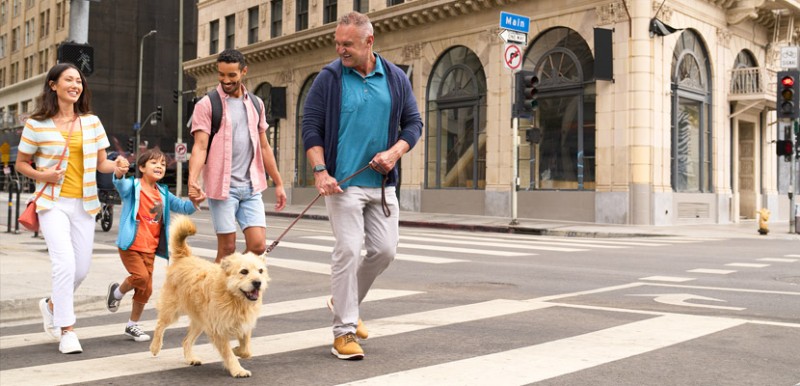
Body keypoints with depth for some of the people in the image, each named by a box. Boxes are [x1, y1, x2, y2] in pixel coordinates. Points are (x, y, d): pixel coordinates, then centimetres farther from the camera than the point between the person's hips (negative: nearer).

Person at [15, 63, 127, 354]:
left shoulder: (92, 122, 6)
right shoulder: (36, 124, -2)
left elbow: (101, 163, 8)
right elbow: (21, 163, 6)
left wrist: (116, 166, -14)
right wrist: (41, 175, -13)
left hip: (84, 204, 4)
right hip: (53, 202, -4)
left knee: (81, 269, 8)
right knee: (65, 264, -18)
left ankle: (52, 305, 37)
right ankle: (66, 330, -6)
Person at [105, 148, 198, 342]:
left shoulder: (163, 194, 9)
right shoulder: (133, 186, -7)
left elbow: (183, 207, 9)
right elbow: (121, 185, -28)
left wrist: (195, 202, -13)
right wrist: (119, 173, -51)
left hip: (149, 249, 6)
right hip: (130, 245, -5)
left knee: (146, 289, 9)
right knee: (140, 276, -23)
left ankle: (132, 326, 28)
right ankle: (117, 292, 10)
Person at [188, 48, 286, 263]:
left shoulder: (256, 104, 13)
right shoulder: (206, 105, -1)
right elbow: (200, 146, -10)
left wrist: (278, 183, 16)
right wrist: (193, 181, -25)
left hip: (251, 187, 4)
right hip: (222, 187, -4)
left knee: (258, 246, -2)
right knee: (227, 248, -1)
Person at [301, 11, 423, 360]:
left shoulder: (396, 78, 6)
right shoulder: (329, 78, -2)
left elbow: (413, 122, 11)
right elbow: (310, 127, -2)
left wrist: (395, 152, -7)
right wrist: (320, 171, -13)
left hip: (382, 183, 4)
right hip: (343, 182, -4)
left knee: (385, 250, 7)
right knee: (348, 251, -8)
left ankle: (345, 302, 30)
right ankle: (344, 331, 1)